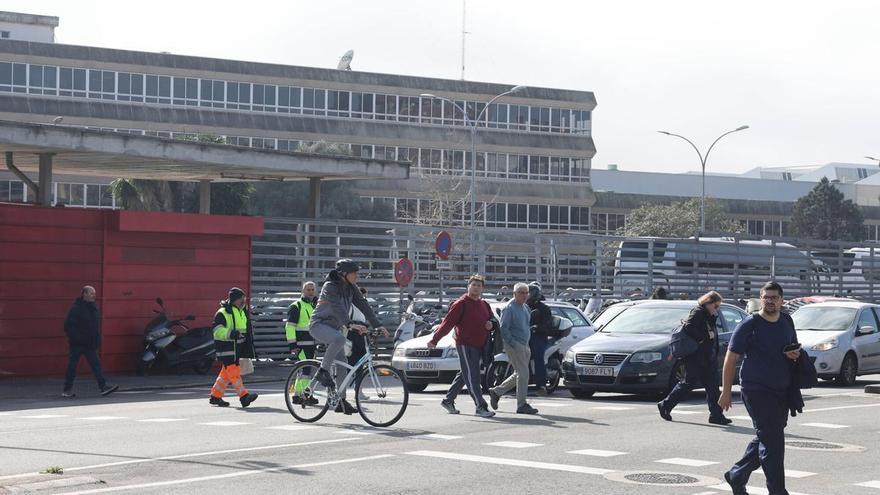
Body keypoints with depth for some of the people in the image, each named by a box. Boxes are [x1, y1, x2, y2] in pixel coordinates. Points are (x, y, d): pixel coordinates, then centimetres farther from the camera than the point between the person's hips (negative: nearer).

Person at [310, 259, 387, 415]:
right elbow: (337, 307, -32)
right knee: (339, 338, -38)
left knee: (342, 365, 2)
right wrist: (350, 324, -45)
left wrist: (378, 325, -10)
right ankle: (323, 371, -22)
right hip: (319, 325, -8)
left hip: (333, 327, 8)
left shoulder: (351, 288, 4)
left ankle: (341, 402, 8)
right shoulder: (330, 286, -18)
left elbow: (364, 306, 0)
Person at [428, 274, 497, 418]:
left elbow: (493, 320, 23)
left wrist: (492, 324, -4)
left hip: (478, 346, 8)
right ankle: (481, 407, -11)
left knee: (464, 375, 16)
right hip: (465, 345, -8)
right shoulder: (461, 304, -7)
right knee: (472, 376, -9)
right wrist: (434, 340, -11)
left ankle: (448, 401, 29)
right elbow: (448, 323, -10)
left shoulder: (484, 305, 15)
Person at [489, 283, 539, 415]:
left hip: (524, 345, 9)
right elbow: (503, 329, -16)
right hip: (514, 345, -9)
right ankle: (522, 405, -4)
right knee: (523, 374, -10)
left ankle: (496, 392, 25)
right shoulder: (509, 308, -12)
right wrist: (513, 344, -19)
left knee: (519, 374, 13)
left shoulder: (525, 308, 15)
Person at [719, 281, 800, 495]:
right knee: (772, 441, -11)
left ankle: (736, 476, 31)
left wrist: (795, 354, 0)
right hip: (756, 390, -7)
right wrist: (726, 391, -8)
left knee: (765, 439, 13)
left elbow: (794, 348, 26)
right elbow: (731, 358, -5)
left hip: (781, 391, 7)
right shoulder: (750, 324, -7)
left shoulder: (787, 322, 11)